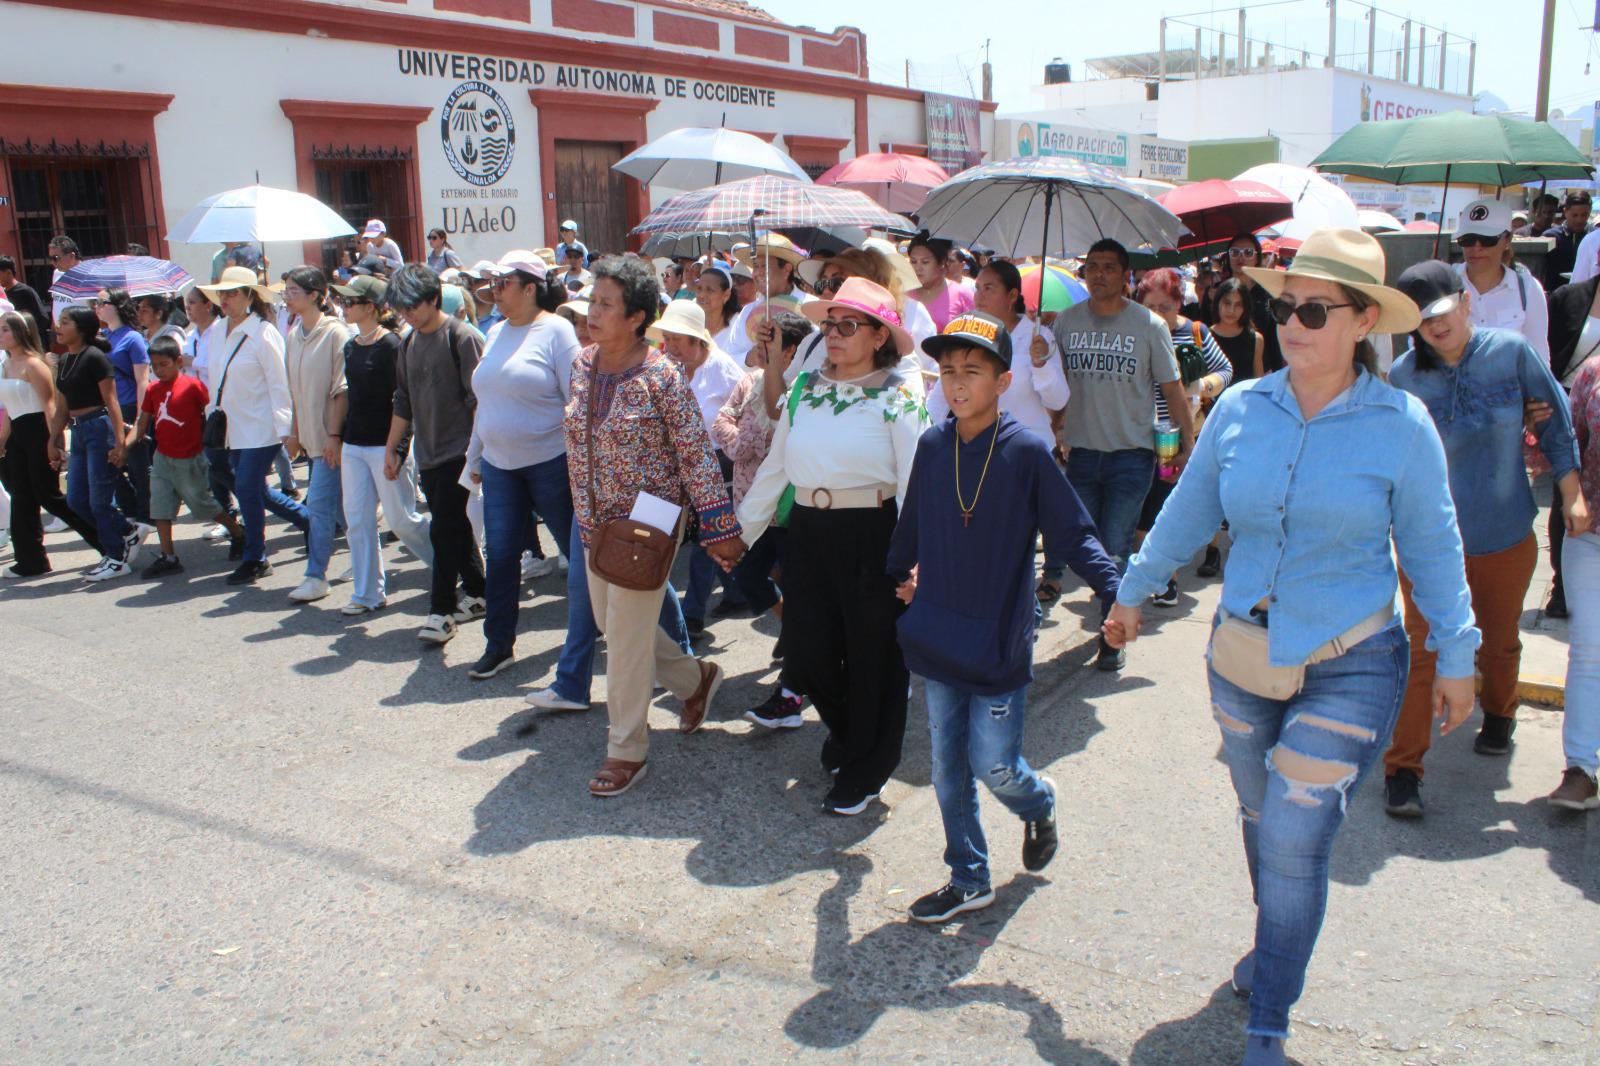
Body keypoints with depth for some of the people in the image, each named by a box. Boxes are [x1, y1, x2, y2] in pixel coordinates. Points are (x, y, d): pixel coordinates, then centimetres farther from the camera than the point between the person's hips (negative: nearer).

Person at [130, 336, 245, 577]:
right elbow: (143, 423, 7)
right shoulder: (152, 390, 4)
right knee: (160, 509, 3)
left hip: (189, 461, -6)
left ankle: (240, 534, 26)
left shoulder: (192, 385, -13)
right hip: (162, 459, 6)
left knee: (203, 505, 6)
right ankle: (168, 557, 9)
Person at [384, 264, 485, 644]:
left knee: (444, 529, -8)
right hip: (426, 453, 7)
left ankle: (441, 610, -2)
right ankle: (477, 594, 24)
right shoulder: (409, 342, 12)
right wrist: (392, 449, 18)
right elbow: (404, 401, 19)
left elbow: (479, 398, -12)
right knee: (456, 527, 13)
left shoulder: (460, 337, -11)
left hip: (458, 450, -7)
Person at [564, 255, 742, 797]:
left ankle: (627, 750, 15)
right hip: (595, 522, 7)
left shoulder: (661, 376, -17)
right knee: (613, 625, 16)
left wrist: (720, 528, -13)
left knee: (627, 635, -2)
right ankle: (695, 679, 40)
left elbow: (697, 455, -14)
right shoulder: (582, 366, 3)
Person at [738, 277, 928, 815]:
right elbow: (774, 467, 13)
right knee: (805, 653, 8)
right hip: (808, 533, 5)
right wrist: (740, 530, 13)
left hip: (872, 537, -5)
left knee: (871, 655, 7)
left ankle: (864, 770, 27)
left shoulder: (897, 397, -6)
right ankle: (845, 729, 40)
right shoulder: (805, 388, 9)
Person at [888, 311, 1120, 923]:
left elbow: (1075, 533, -10)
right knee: (949, 768, 11)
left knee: (995, 767, 1)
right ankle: (968, 880, 27)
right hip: (938, 638, 4)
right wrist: (898, 574, 30)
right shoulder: (931, 447, 2)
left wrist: (1114, 593, -22)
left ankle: (1040, 807, 36)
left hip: (999, 642, -4)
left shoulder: (1028, 452, -11)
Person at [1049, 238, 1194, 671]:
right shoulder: (1066, 321, 3)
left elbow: (1172, 388, 2)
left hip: (1131, 454, -3)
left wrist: (1188, 444, 1)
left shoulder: (1149, 325, -3)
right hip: (1081, 452, 3)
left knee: (1116, 550, -4)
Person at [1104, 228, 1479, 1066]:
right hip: (1242, 654, 4)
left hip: (1350, 667, -3)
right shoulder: (1239, 409, -3)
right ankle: (1277, 946, 46)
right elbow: (1188, 512, 10)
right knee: (1262, 820, 19)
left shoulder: (1400, 423, -10)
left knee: (1294, 839, -7)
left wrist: (1455, 655, 5)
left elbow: (1432, 547, 1)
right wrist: (1133, 592, 17)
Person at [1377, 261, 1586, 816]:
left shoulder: (1510, 351, -9)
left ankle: (1498, 715, 50)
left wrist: (1571, 490, 2)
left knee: (1501, 641, 20)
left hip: (1506, 534, 2)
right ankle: (1403, 768, 2)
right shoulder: (1405, 375, -10)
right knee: (1422, 651, -5)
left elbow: (1555, 414, 3)